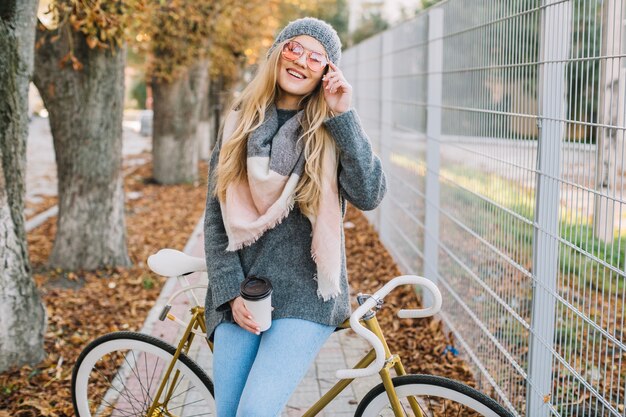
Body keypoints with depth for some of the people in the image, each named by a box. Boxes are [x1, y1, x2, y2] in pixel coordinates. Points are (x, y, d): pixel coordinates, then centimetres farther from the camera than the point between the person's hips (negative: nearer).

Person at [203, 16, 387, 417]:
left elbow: (369, 195, -13)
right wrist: (231, 292, -3)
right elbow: (215, 216, 6)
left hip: (305, 295, -3)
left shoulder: (334, 130, 3)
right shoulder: (241, 123, 8)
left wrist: (343, 115, -13)